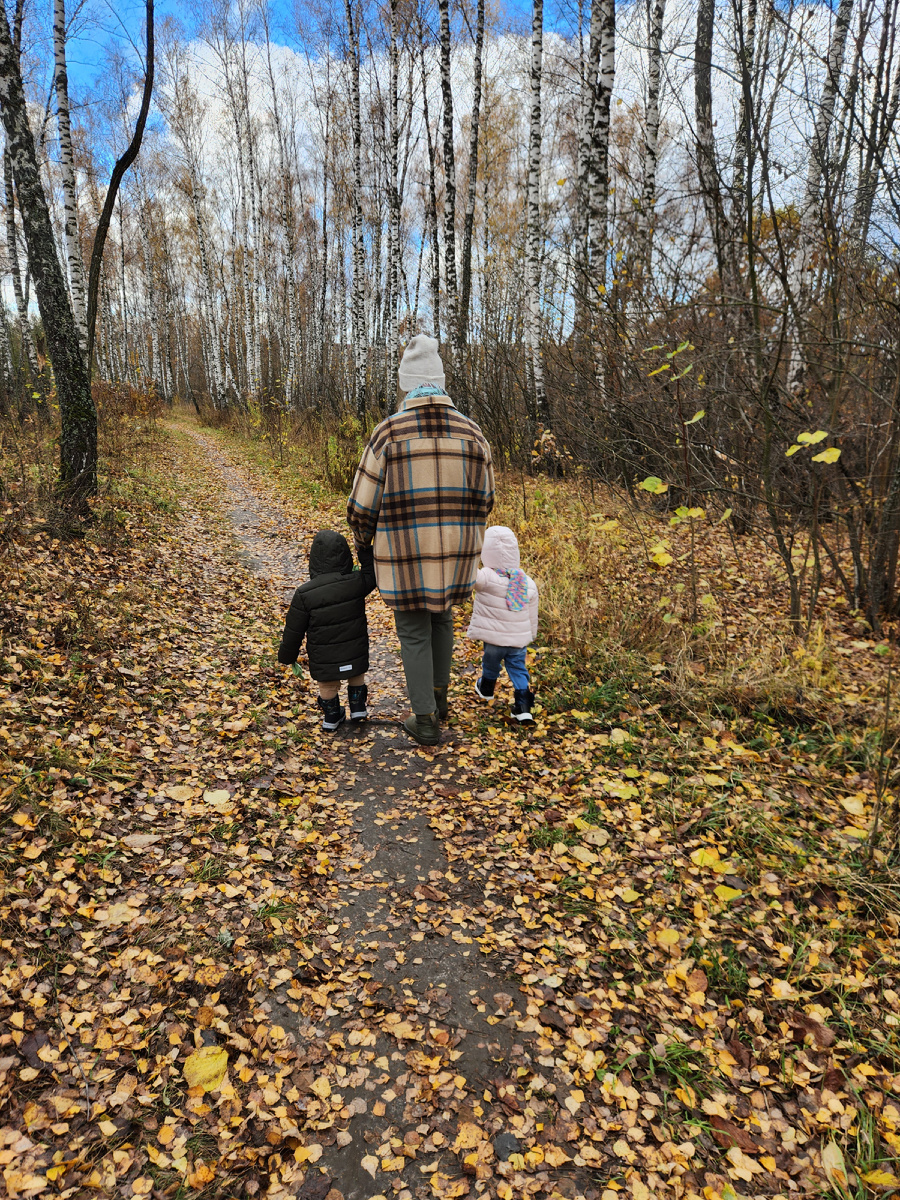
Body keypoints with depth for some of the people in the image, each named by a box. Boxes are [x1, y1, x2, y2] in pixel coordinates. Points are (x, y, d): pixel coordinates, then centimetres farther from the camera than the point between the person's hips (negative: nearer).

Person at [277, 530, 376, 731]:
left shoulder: (304, 594, -17)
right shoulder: (357, 583, -17)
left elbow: (294, 631, -8)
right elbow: (372, 573, 6)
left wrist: (287, 656, 8)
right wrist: (365, 548, 9)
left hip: (324, 661, -1)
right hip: (356, 654, 1)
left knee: (327, 686, 24)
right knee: (357, 677, 31)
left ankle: (331, 715, 40)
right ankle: (358, 707, 39)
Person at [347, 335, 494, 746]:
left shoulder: (388, 432, -10)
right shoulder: (471, 432, 0)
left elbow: (363, 505, -6)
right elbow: (483, 500, 8)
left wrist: (362, 540, 15)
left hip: (405, 554, -3)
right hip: (454, 553, 4)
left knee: (414, 633, 11)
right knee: (441, 617, 26)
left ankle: (426, 720, 17)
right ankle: (438, 695, 40)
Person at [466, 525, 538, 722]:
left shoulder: (485, 578, -25)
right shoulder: (528, 583, -6)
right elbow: (532, 616, 4)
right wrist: (531, 635, 19)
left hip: (493, 638, -2)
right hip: (519, 639, 2)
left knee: (490, 664, 24)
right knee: (518, 669, 15)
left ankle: (486, 689, 51)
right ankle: (523, 707, 8)